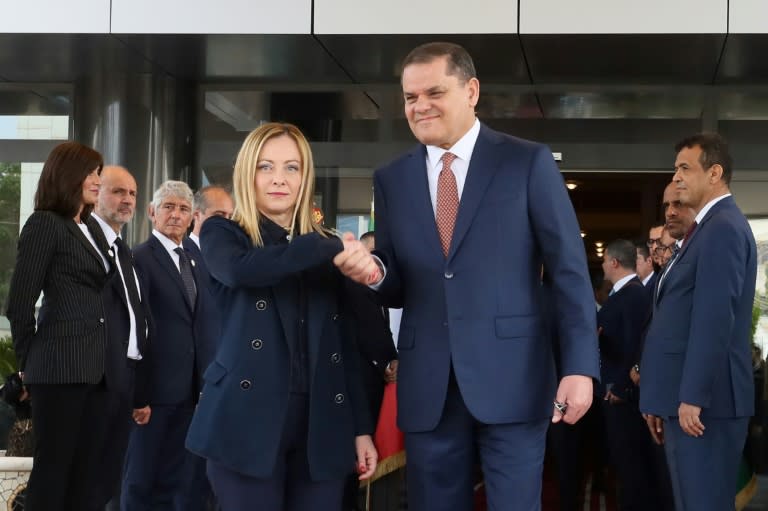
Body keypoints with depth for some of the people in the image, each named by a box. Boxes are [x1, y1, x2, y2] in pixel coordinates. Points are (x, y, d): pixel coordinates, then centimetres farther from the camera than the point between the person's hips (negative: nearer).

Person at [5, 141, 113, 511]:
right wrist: (29, 361, 0)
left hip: (95, 365, 7)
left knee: (86, 468, 8)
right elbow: (19, 303, -8)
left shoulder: (91, 227, 17)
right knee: (54, 466, -2)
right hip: (62, 365, -7)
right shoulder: (45, 223, -6)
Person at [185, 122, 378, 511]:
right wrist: (334, 248, -23)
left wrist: (361, 427, 8)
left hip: (321, 425, 3)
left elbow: (344, 342, 13)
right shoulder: (222, 233, 4)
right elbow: (242, 269, -21)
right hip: (248, 421, -3)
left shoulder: (326, 249, 14)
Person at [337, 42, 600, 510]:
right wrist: (375, 273, -11)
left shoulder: (528, 162, 0)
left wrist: (580, 366, -10)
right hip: (428, 385, 3)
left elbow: (569, 269, -2)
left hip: (511, 376, -3)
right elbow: (398, 288, 12)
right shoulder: (391, 179, 10)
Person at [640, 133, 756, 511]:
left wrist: (693, 397, -22)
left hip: (703, 399, -10)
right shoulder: (711, 227, 20)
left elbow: (715, 317, -21)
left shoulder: (723, 227, -12)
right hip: (688, 396, 10)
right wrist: (664, 400, 19)